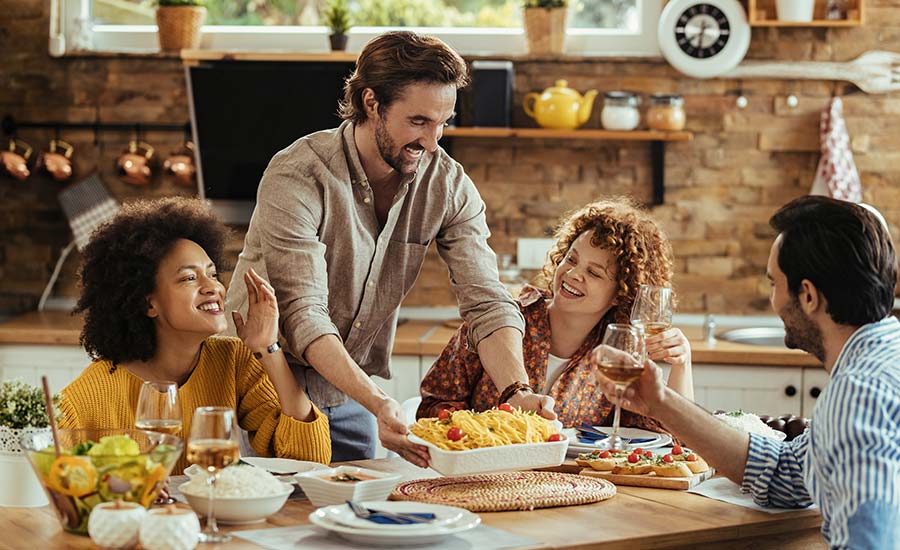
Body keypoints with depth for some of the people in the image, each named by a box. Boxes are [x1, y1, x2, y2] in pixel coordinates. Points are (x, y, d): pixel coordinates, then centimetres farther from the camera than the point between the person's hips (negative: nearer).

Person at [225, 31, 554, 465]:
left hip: (348, 400, 4)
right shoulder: (297, 177, -24)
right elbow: (302, 315, -30)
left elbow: (486, 302, -14)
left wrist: (518, 391, -33)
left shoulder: (449, 185, -9)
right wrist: (376, 403, -43)